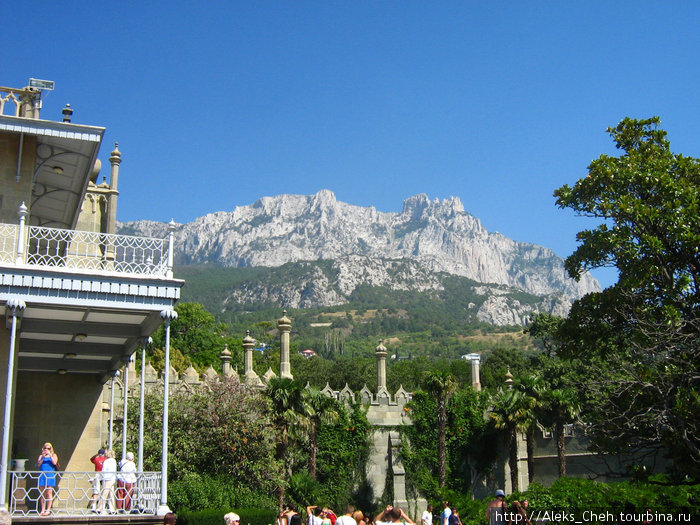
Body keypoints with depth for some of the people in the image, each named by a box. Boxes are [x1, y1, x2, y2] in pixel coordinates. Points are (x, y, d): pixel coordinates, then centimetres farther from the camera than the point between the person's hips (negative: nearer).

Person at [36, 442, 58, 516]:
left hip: (50, 475, -2)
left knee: (49, 492, -8)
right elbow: (38, 465, 1)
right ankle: (43, 510, 6)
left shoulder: (54, 455, 12)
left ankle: (48, 510, -8)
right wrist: (43, 457, -11)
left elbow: (54, 463, -6)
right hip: (42, 475, 2)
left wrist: (50, 455, -12)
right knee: (42, 493, 2)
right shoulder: (41, 456, 15)